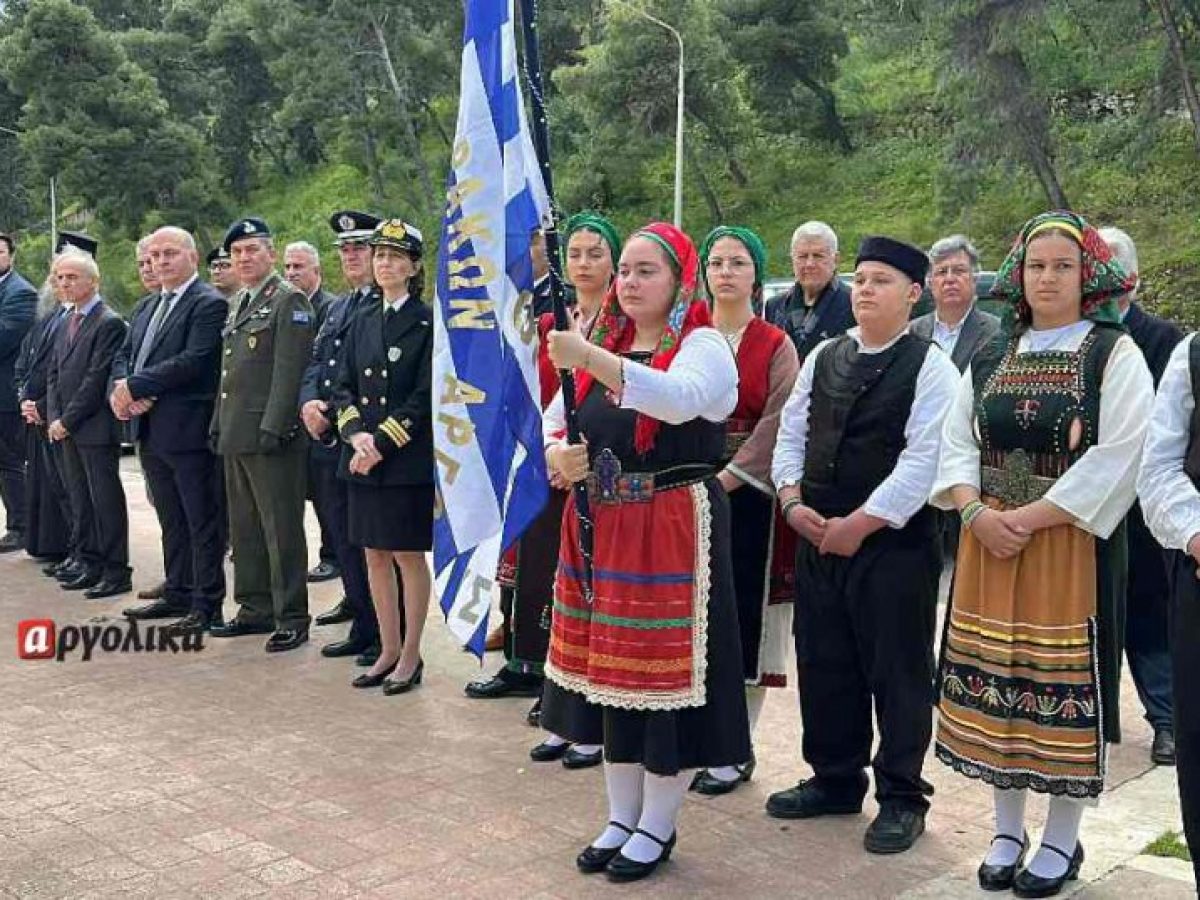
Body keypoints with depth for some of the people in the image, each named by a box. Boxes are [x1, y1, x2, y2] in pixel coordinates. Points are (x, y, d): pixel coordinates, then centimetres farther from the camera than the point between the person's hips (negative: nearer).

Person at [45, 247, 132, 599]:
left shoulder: (109, 323, -11)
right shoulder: (68, 322, 16)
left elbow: (97, 379, -16)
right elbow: (54, 374, 16)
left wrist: (67, 421, -14)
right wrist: (54, 419, 4)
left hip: (96, 429, -8)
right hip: (67, 429, 8)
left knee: (106, 501, -3)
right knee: (81, 502, 13)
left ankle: (116, 573, 4)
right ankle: (90, 567, 22)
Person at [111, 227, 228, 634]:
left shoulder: (209, 304, -10)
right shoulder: (146, 307, 17)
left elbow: (193, 360, -20)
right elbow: (123, 356, 14)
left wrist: (134, 386, -17)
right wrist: (120, 389, -8)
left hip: (188, 430, -8)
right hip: (150, 431, 8)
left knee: (202, 523, 1)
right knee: (171, 520, 18)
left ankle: (207, 604, 8)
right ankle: (178, 593, 29)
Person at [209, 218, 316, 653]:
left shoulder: (289, 301, -8)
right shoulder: (239, 303, 19)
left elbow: (289, 372, -15)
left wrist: (273, 429, -20)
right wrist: (219, 424, 17)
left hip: (271, 436, -9)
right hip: (236, 437, 9)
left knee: (281, 529, -3)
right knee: (244, 529, 14)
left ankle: (292, 617, 4)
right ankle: (256, 609, 23)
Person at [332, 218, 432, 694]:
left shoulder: (428, 322, -5)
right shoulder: (363, 320, 12)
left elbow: (425, 396, -12)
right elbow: (344, 385, 10)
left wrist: (382, 442, -15)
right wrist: (355, 434, -8)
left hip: (408, 459, -6)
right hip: (364, 456, 6)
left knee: (409, 556, 2)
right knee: (375, 555, 11)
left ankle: (410, 655, 13)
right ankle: (388, 650, 22)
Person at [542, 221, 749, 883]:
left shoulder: (704, 346, -7)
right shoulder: (602, 345, 12)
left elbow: (681, 399, -30)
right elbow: (553, 420, 13)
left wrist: (590, 358, -41)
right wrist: (556, 454, -11)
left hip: (673, 531, -6)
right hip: (601, 528, 6)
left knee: (667, 672, 1)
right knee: (611, 670, 12)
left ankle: (658, 826, 18)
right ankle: (622, 816, 27)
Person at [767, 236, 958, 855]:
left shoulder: (930, 368, -7)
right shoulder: (823, 357, 11)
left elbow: (923, 459, -15)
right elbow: (792, 431, 12)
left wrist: (860, 523, -17)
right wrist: (792, 501, -4)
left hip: (894, 541, -6)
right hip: (817, 534, 6)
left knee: (896, 671, 3)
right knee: (823, 663, 13)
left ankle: (901, 798, 18)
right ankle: (835, 781, 30)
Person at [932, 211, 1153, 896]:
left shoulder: (1115, 355, -3)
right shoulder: (992, 358, 11)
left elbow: (1117, 458, -13)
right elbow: (957, 443, 9)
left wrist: (1031, 518, -17)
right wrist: (977, 512, -9)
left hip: (1072, 545, -4)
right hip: (989, 543, 4)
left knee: (1064, 684, 0)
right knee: (995, 681, 7)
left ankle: (1063, 840, 16)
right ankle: (1008, 831, 23)